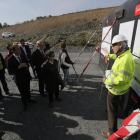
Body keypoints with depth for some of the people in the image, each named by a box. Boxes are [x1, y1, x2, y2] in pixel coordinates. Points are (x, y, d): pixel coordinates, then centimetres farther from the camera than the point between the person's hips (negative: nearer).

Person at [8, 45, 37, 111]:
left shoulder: (23, 56, -5)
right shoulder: (10, 60, -20)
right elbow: (10, 72, -22)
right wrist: (19, 67, -32)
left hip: (27, 77, 4)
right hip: (19, 79, -4)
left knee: (28, 89, 22)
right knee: (22, 92, 12)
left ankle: (29, 99, 48)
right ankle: (24, 104, 36)